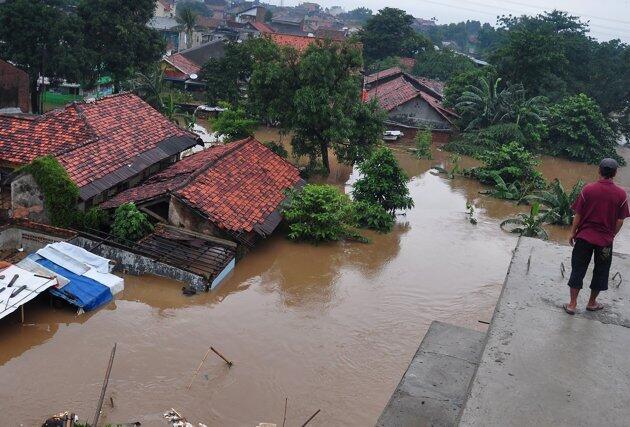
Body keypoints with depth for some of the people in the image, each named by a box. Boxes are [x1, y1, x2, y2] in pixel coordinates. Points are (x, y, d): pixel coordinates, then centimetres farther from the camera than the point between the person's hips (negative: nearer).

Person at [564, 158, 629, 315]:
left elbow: (578, 215, -6)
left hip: (584, 237, 0)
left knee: (578, 269, 8)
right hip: (605, 240, 1)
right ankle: (592, 303, 28)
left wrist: (573, 233, 6)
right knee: (600, 272, 16)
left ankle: (572, 304, 10)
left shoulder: (588, 189, -9)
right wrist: (611, 235, 13)